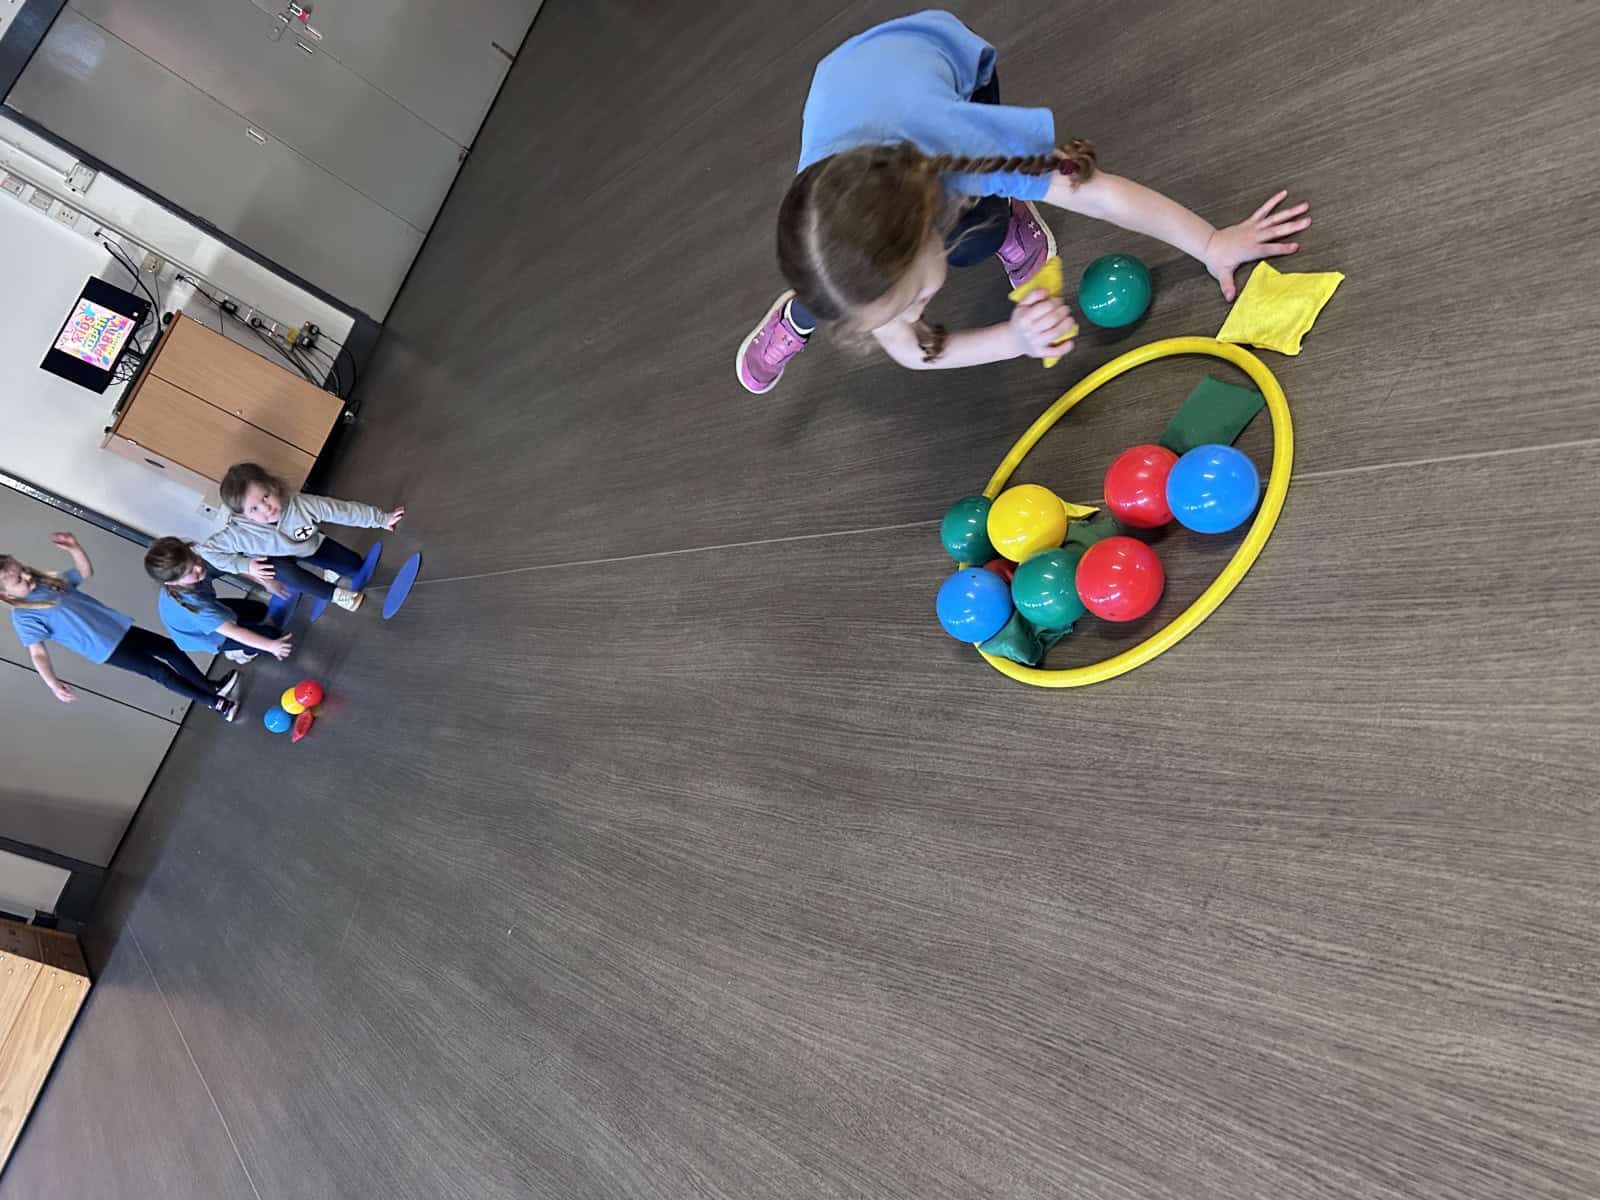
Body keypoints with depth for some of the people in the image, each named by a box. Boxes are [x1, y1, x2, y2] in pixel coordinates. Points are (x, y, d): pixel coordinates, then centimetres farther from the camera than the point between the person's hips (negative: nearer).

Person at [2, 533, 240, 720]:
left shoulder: (48, 582, 8)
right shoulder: (23, 617, -11)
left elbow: (86, 572, 15)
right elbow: (38, 653, -15)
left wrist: (74, 548, -2)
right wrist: (52, 683, -27)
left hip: (119, 628, 8)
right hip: (106, 649, -7)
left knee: (171, 648, 7)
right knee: (160, 672, -9)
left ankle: (214, 688, 17)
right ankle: (216, 703, -2)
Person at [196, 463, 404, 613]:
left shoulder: (299, 504, -38)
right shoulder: (240, 533, -36)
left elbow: (342, 510, -31)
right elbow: (205, 550, -23)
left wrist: (381, 518, -24)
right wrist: (246, 565, -30)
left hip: (310, 546, 2)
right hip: (278, 561, -2)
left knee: (355, 565, -5)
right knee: (282, 570, -36)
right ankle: (336, 595, -18)